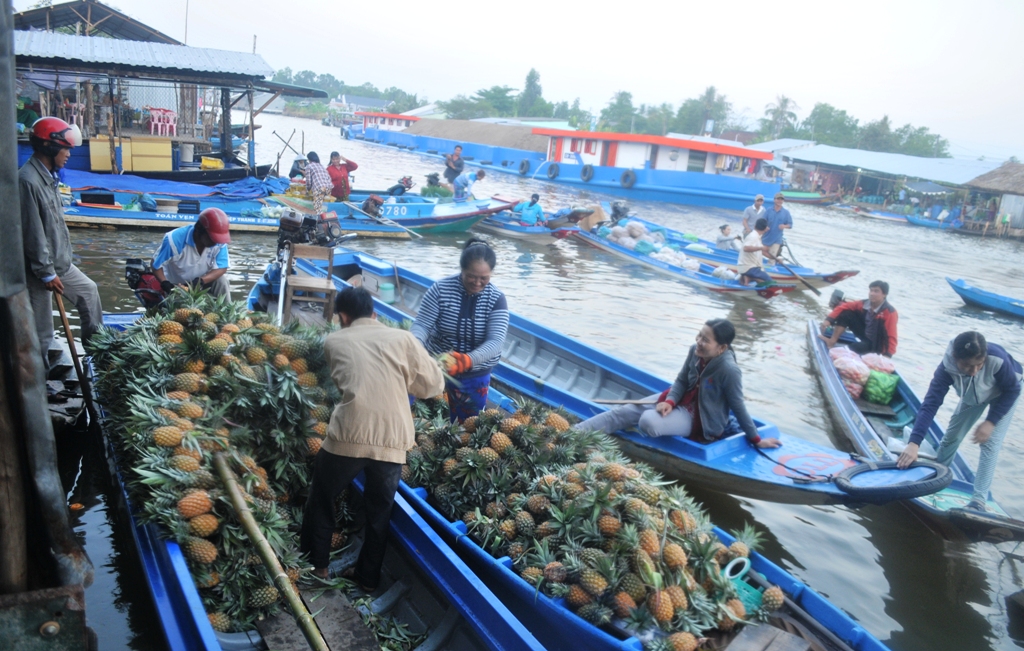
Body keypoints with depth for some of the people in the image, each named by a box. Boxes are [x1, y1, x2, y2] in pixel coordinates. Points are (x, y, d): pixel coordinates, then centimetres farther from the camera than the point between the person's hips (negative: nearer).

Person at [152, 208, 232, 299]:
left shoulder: (219, 241, -23)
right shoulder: (174, 239, -29)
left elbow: (222, 268, -19)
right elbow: (156, 265, -17)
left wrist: (201, 280, -35)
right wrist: (165, 284, -35)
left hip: (203, 283, 2)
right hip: (177, 286, -1)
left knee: (221, 280, -24)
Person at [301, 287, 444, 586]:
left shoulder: (334, 341, 13)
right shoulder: (401, 338, 12)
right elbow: (434, 384, 12)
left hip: (349, 435, -1)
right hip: (393, 440, 1)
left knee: (321, 500, 24)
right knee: (380, 511, 20)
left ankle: (315, 565, 36)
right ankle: (368, 577, 33)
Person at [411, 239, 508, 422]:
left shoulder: (496, 299, -11)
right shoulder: (441, 289, -12)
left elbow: (496, 341, -21)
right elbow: (421, 324, -12)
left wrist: (466, 361, -38)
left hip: (474, 376, 1)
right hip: (436, 367, 0)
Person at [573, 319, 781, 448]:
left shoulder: (728, 370, -29)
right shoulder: (695, 352, -11)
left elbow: (738, 407, -18)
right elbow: (682, 380, 2)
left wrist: (756, 440, -10)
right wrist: (670, 401, -16)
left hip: (702, 419, -7)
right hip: (682, 401, 7)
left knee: (648, 422, -32)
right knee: (624, 412, -5)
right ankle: (572, 434, -8)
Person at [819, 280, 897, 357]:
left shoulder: (890, 313, -22)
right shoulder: (864, 304, -6)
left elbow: (891, 337, -26)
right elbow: (843, 307, -8)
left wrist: (887, 356, -37)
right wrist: (828, 320, -23)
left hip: (875, 344, -6)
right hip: (864, 336, 6)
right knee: (845, 313, -8)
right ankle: (832, 341, -14)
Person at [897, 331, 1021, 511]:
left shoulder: (998, 359, -42)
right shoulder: (947, 367, -37)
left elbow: (1012, 390, -23)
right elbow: (930, 404, -41)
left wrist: (991, 422, -29)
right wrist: (914, 443, -49)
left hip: (1004, 394, -3)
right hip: (973, 396, 3)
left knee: (990, 443, -12)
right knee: (952, 435, 7)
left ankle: (978, 501, -9)